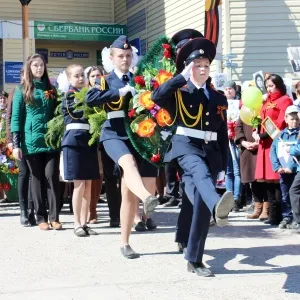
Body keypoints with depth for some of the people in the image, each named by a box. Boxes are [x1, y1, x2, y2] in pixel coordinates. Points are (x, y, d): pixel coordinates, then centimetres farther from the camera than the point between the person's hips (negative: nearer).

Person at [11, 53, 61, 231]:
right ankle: (41, 218, 8)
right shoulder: (22, 90, 5)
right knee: (37, 178, 3)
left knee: (52, 177, -4)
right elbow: (16, 117, 1)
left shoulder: (51, 89, 13)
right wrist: (16, 144, -6)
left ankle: (54, 217, 0)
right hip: (32, 141, -2)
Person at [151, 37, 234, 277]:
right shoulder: (179, 93, 3)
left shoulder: (219, 99, 15)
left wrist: (223, 166, 11)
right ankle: (218, 206, -71)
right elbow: (156, 97, -19)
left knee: (202, 207, -1)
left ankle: (194, 260, 7)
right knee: (200, 172, -39)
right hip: (186, 147, -4)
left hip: (211, 152, 4)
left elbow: (223, 136, 16)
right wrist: (182, 77, -13)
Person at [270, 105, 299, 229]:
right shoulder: (281, 135, 10)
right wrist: (277, 167, -5)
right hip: (283, 172, 4)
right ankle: (286, 217, 20)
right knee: (285, 195, 10)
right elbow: (273, 151, 7)